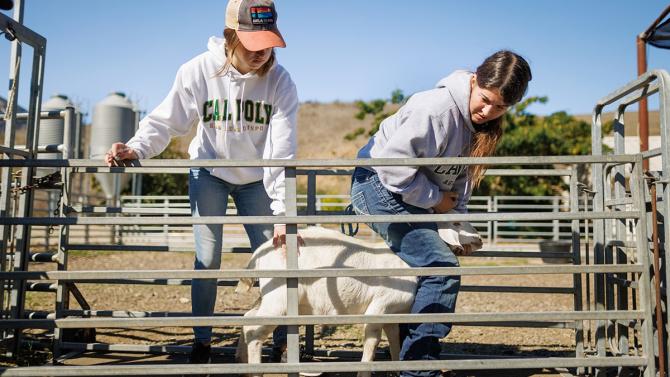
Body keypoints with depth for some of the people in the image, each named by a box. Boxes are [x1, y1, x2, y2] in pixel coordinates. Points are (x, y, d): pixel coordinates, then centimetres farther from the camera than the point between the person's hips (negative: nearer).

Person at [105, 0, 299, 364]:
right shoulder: (197, 71, -22)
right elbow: (164, 121, -13)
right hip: (209, 172, 0)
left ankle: (283, 340, 14)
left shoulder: (280, 81, -22)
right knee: (207, 258, -5)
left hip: (256, 179, 1)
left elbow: (282, 151, -26)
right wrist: (136, 148, -32)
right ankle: (202, 341, 13)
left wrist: (282, 210, -31)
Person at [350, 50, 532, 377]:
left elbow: (460, 177, 9)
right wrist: (434, 199, -18)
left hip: (413, 195, 10)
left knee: (425, 269, 14)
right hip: (379, 184, -10)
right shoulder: (437, 107, -26)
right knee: (441, 269, -17)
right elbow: (393, 161, -28)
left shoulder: (483, 124, 2)